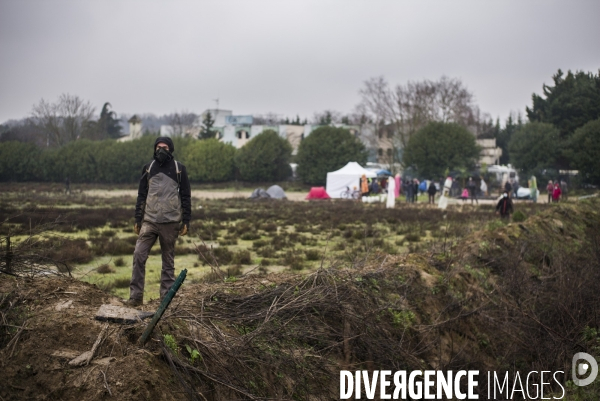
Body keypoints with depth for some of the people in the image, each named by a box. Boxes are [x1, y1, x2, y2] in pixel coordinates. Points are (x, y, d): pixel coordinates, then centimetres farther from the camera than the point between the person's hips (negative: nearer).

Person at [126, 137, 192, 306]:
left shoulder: (179, 169, 2)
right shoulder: (148, 168, 9)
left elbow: (186, 196, 2)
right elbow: (141, 195, 12)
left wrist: (186, 221, -3)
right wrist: (137, 220, 7)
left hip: (170, 222, -2)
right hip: (149, 221, 2)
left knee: (168, 260, 4)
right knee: (139, 256, -8)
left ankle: (166, 297, 9)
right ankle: (136, 296, -4)